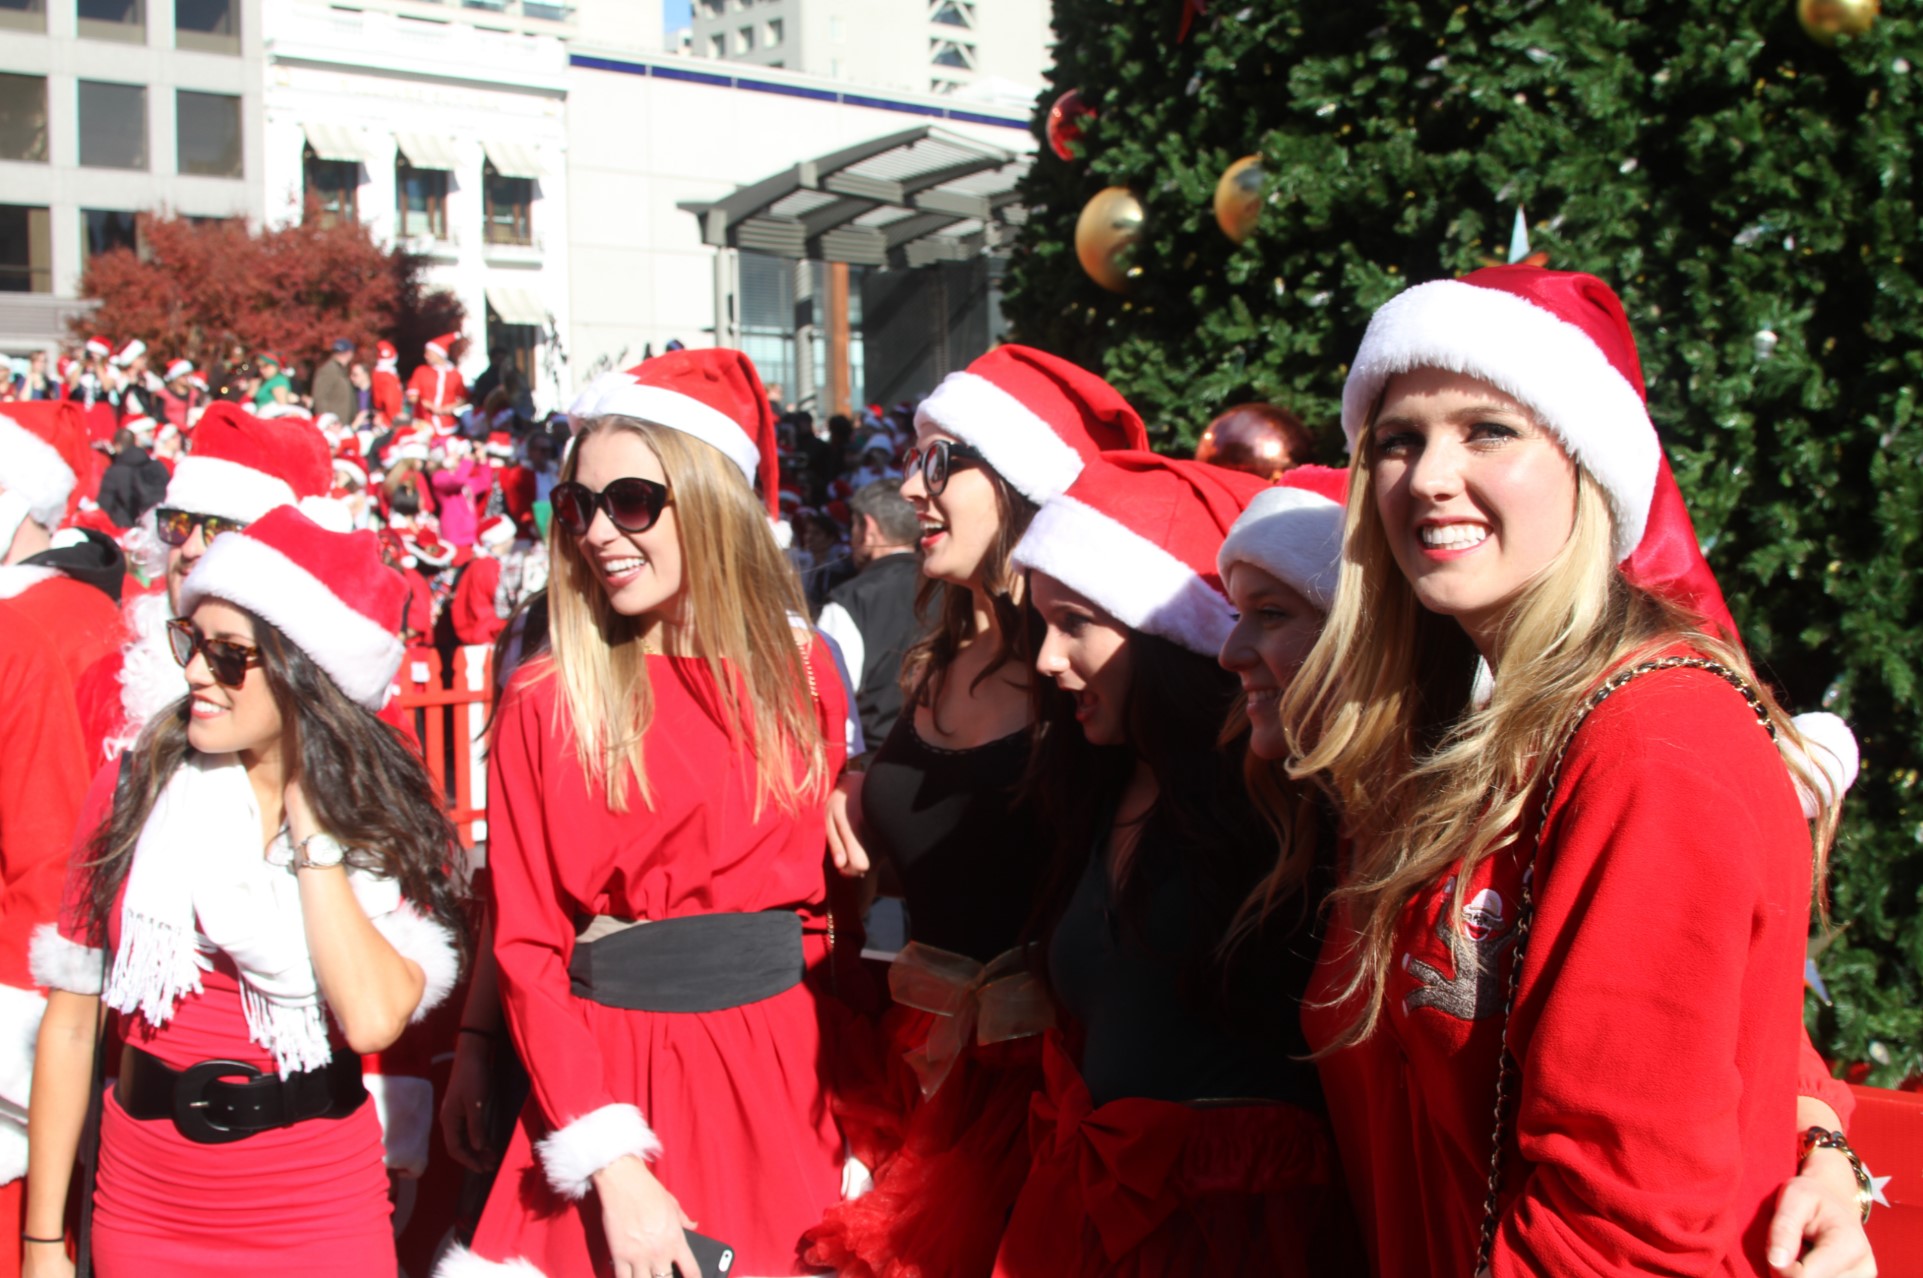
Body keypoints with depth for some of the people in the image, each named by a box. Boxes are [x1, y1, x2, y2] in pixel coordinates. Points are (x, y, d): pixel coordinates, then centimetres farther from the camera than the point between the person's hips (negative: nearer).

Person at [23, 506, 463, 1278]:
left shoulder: (393, 819, -7)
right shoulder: (130, 793, -4)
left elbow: (373, 1019, -23)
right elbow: (70, 1021, -1)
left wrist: (311, 825, -17)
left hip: (322, 1216, -1)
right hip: (143, 1212, 1)